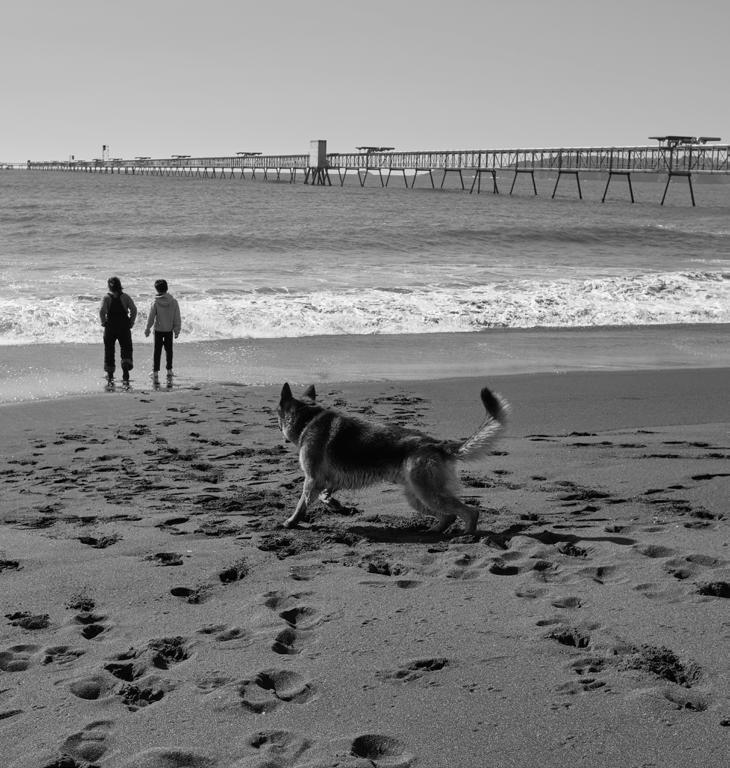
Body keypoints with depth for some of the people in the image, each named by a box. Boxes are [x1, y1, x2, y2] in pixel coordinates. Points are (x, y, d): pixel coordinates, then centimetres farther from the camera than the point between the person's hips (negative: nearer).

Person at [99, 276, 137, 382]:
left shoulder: (106, 298, -4)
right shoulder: (125, 297, -1)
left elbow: (102, 311, -18)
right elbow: (134, 310, -9)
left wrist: (103, 322, -4)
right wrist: (131, 322, 1)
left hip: (110, 327, 0)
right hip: (124, 328, 0)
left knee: (109, 350, 13)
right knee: (126, 349, 7)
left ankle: (110, 373, 17)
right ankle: (126, 369, -15)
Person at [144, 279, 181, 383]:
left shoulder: (155, 302, -13)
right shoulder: (173, 301, -6)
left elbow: (151, 317, -7)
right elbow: (177, 317, -2)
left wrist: (147, 329, 5)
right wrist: (177, 330, 8)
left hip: (158, 330, -2)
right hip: (169, 330, 2)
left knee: (157, 351, 5)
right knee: (169, 350, 14)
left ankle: (155, 372, 6)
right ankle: (169, 371, 17)